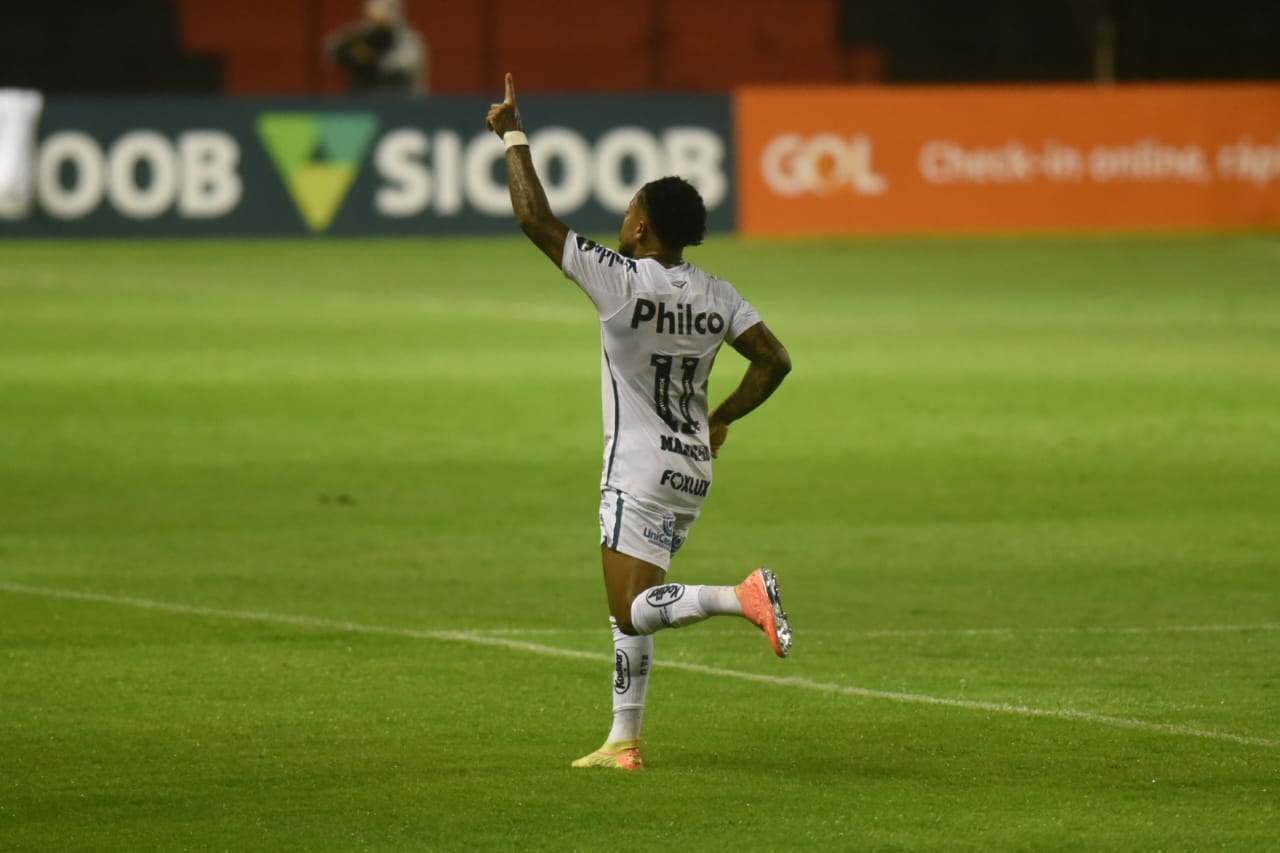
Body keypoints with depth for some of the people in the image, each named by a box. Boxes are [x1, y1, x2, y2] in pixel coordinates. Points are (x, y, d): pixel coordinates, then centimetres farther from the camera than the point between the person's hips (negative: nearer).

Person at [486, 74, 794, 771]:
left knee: (634, 611, -12)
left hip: (639, 472, -8)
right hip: (693, 470, 8)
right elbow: (774, 361, 1)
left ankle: (743, 597, -32)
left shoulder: (622, 281, -15)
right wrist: (722, 420, 13)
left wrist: (513, 137, -4)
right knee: (628, 611, 16)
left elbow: (534, 218, -14)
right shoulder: (716, 296, 3)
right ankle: (624, 741, 16)